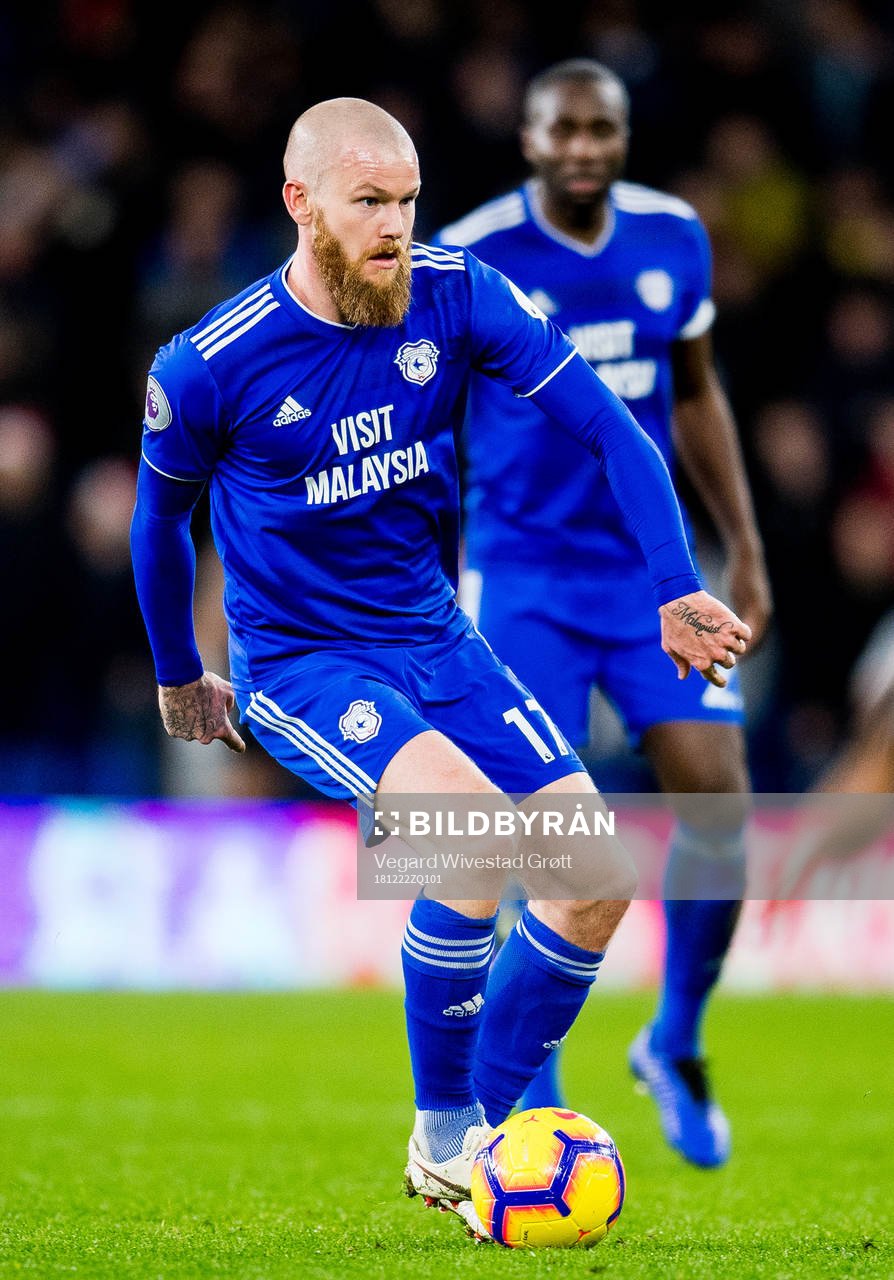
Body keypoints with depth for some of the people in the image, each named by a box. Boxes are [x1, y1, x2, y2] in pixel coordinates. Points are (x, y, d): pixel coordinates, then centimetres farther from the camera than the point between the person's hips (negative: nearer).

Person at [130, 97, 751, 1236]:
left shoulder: (457, 297, -8)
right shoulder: (210, 366, -15)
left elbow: (606, 425, -6)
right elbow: (160, 517, 4)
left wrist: (676, 590, -16)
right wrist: (177, 678, 17)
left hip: (434, 638, 5)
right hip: (297, 663, -5)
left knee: (603, 871, -8)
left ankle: (485, 1123, 12)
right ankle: (441, 1139, -13)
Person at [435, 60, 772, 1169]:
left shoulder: (674, 238, 2)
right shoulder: (468, 260, -10)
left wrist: (745, 547, 13)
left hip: (652, 564, 4)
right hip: (524, 577, -4)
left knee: (715, 793, -9)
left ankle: (675, 1045, 13)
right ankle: (530, 1101, 2)